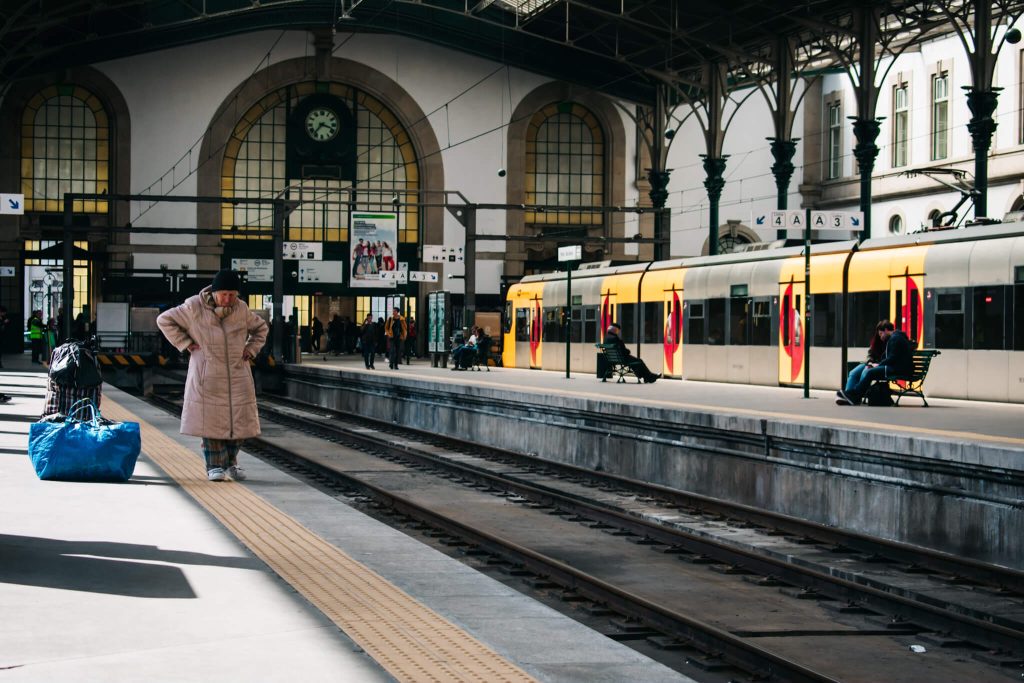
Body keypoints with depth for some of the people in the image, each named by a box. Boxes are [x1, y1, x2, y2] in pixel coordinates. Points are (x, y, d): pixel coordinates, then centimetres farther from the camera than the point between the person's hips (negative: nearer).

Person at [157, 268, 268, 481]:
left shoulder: (241, 309, 4)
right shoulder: (194, 308, -6)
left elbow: (260, 328, 21)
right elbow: (164, 320, 2)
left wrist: (250, 350, 7)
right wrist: (185, 343, -5)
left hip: (237, 375, 3)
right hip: (208, 378, -3)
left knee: (239, 421, 2)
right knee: (211, 420, -6)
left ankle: (230, 462, 18)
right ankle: (215, 466, 2)